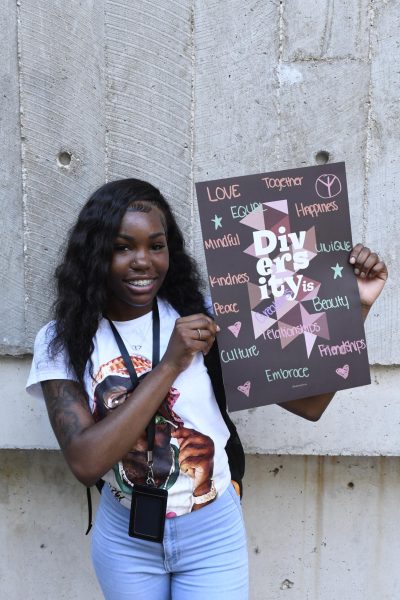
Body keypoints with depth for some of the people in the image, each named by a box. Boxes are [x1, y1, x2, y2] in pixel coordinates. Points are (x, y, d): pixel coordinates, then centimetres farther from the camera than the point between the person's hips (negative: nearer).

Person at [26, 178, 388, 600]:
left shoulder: (203, 318, -12)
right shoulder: (62, 341, -11)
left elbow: (308, 403, -12)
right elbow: (85, 464, -24)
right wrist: (169, 365, -27)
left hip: (213, 538, 0)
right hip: (125, 540, 1)